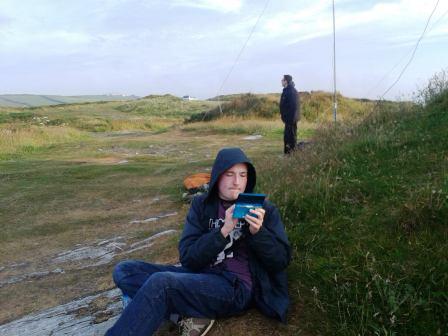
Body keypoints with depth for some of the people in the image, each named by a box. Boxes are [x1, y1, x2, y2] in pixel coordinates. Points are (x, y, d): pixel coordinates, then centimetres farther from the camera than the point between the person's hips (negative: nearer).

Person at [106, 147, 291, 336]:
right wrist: (223, 231, -16)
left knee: (159, 283, -30)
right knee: (124, 271, -12)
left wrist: (258, 232, -19)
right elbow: (188, 258, -2)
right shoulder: (201, 204, 8)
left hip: (237, 287, -5)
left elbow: (282, 260, -1)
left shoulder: (263, 209, 4)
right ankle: (195, 314, -18)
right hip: (200, 276, 5)